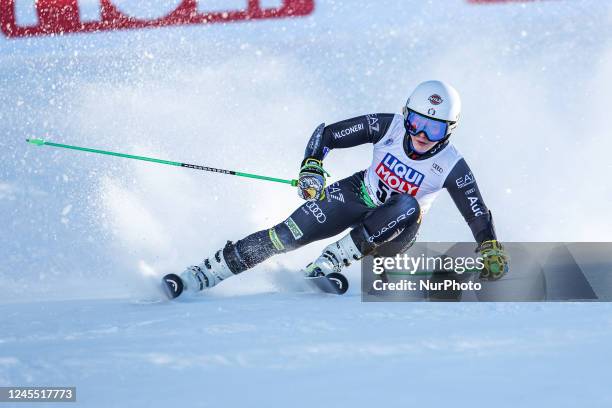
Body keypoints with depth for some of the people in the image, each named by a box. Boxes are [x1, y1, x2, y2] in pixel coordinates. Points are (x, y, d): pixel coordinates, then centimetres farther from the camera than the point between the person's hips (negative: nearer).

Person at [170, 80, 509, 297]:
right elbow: (326, 134, -10)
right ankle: (200, 276, -11)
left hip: (394, 231, -1)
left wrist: (492, 253, -33)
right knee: (287, 235, -17)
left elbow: (479, 217, -17)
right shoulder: (387, 127, -18)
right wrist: (311, 168, -27)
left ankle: (328, 264, -33)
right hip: (359, 196, 1)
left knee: (408, 206, -37)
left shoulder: (452, 167, -22)